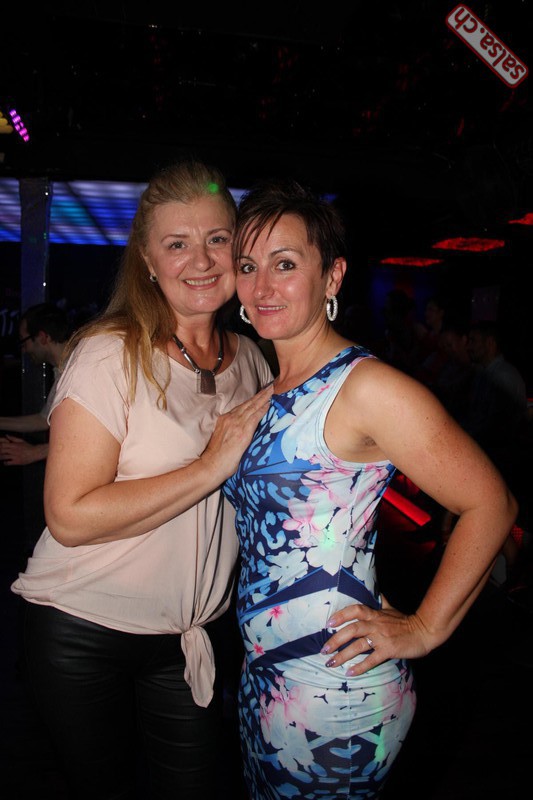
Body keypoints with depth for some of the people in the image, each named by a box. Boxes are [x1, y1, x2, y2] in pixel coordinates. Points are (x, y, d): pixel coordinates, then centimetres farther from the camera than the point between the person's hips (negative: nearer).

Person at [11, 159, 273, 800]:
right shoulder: (110, 356, -17)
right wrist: (210, 466, -26)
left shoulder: (251, 360, 2)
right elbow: (70, 516, -24)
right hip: (85, 632, -4)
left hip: (193, 637, 5)